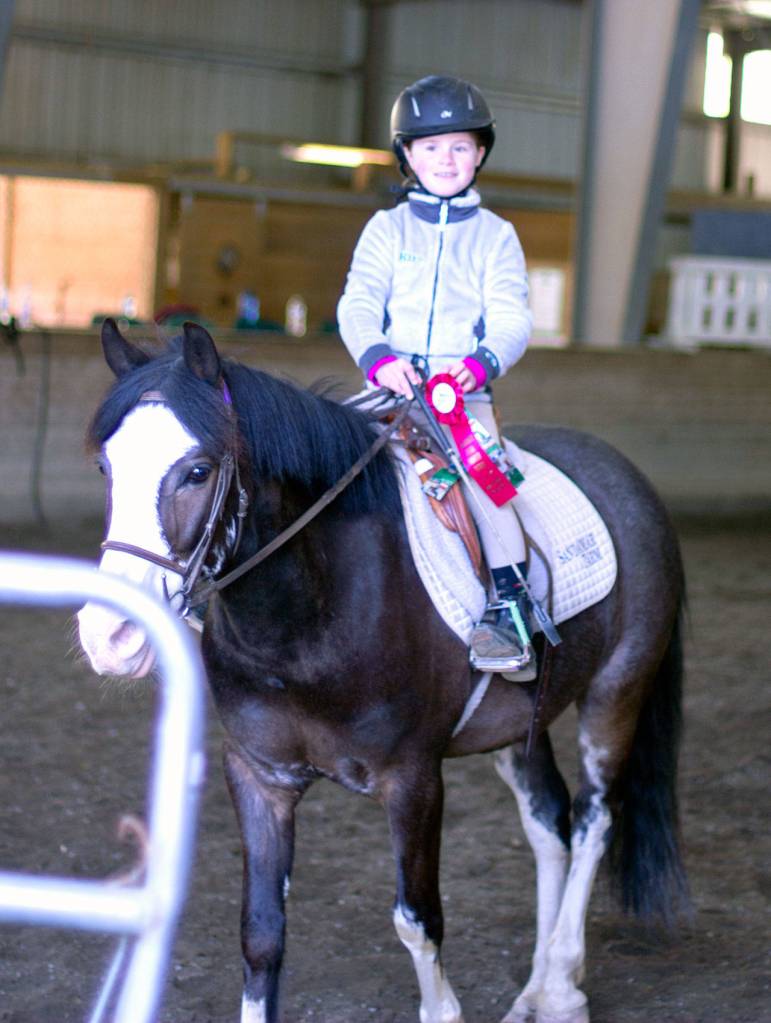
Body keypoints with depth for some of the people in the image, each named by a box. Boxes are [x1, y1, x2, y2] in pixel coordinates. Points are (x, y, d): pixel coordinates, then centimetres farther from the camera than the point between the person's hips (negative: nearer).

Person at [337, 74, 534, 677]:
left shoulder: (495, 236, 11)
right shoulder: (387, 230, 13)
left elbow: (512, 319, 1)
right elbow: (358, 305, 2)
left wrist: (483, 363, -21)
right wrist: (378, 358, -18)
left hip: (467, 390, -1)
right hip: (393, 387, 2)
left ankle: (510, 611, -23)